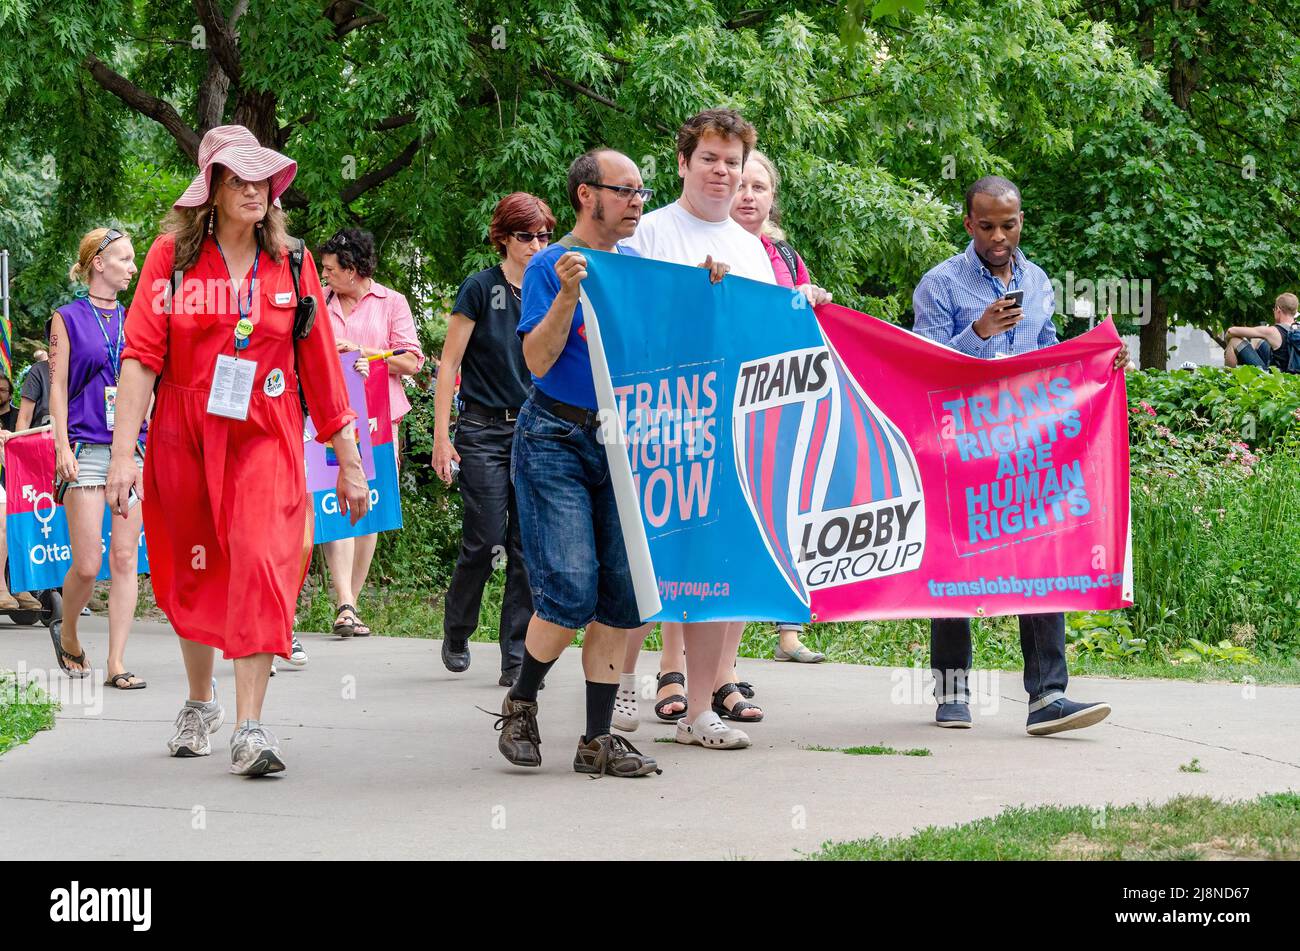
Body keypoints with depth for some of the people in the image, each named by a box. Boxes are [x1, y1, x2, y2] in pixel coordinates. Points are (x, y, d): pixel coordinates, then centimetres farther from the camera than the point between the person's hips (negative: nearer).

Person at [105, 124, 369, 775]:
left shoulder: (290, 263, 5)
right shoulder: (172, 255, 1)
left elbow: (320, 366, 9)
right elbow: (141, 354, -5)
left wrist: (348, 459, 10)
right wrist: (122, 453, -14)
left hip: (266, 440, 0)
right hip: (183, 440, 1)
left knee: (261, 564, -17)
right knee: (192, 572, 11)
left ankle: (251, 728, -18)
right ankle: (200, 702, 35)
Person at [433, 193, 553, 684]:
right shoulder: (481, 288, -4)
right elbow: (449, 363, -3)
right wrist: (441, 436, -8)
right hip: (483, 429, -4)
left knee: (528, 549, 0)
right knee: (485, 543, -6)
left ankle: (517, 660, 4)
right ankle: (455, 635, 18)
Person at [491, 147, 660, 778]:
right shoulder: (550, 266, -3)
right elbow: (537, 360, -11)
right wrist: (568, 294, -23)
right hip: (556, 439, -5)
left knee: (624, 594, -1)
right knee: (572, 590, -14)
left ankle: (598, 740, 7)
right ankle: (520, 704, 12)